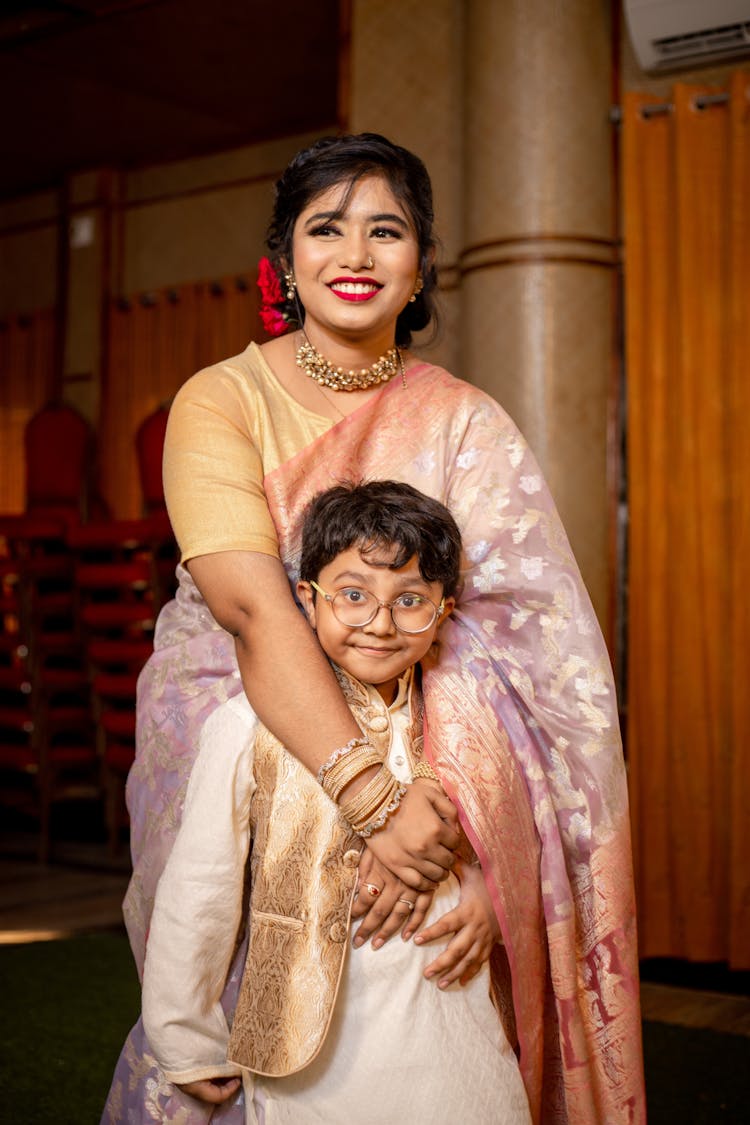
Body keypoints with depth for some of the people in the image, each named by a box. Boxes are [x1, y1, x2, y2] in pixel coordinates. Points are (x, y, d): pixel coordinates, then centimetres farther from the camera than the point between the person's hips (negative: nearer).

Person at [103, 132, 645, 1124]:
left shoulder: (465, 425, -2)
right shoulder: (222, 400, -8)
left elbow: (496, 634, -14)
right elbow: (253, 608, -23)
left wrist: (448, 822, -30)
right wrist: (372, 792, -35)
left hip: (407, 738, 2)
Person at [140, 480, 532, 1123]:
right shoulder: (251, 726, -15)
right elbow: (199, 889, -7)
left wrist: (489, 895, -5)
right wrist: (190, 1042, 2)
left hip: (454, 1017, 4)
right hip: (318, 1043, -3)